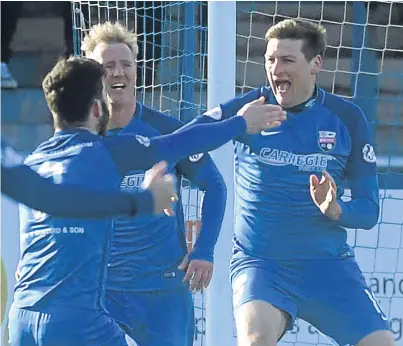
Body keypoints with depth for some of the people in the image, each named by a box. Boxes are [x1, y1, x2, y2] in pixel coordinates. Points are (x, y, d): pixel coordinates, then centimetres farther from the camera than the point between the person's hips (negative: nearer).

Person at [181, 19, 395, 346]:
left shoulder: (347, 118, -1)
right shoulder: (249, 107, -3)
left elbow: (369, 210, 1)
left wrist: (334, 209, -19)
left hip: (329, 263, 2)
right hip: (260, 261, -2)